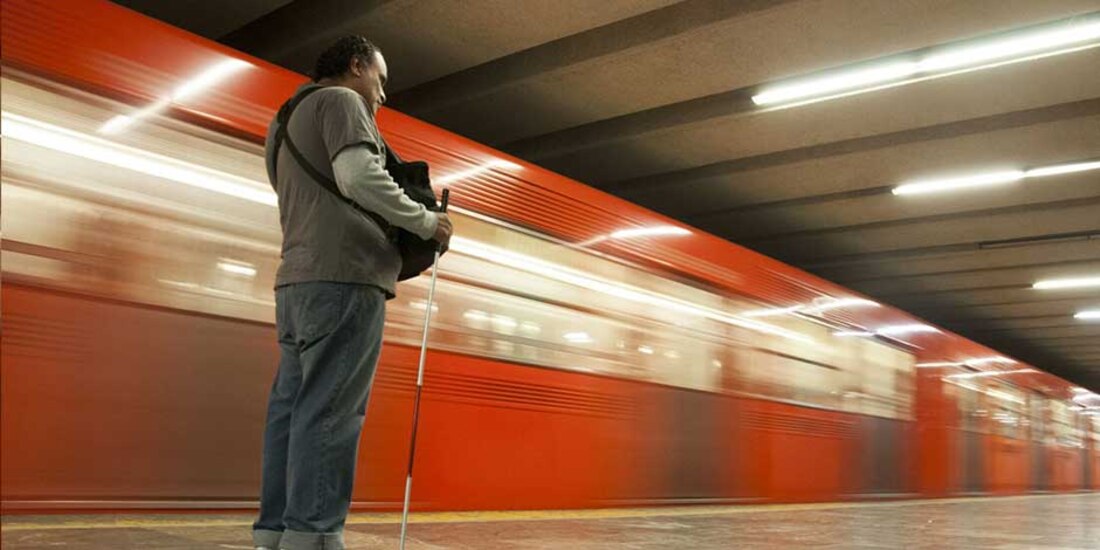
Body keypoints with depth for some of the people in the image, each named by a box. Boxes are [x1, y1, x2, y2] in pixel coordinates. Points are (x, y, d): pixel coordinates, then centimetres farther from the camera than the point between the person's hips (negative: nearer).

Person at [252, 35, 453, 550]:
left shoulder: (291, 117, 30)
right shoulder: (339, 100, 1)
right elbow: (357, 175, -17)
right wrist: (424, 220, -7)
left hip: (297, 281, 9)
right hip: (343, 279, -9)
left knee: (291, 410, 5)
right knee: (329, 413, -11)